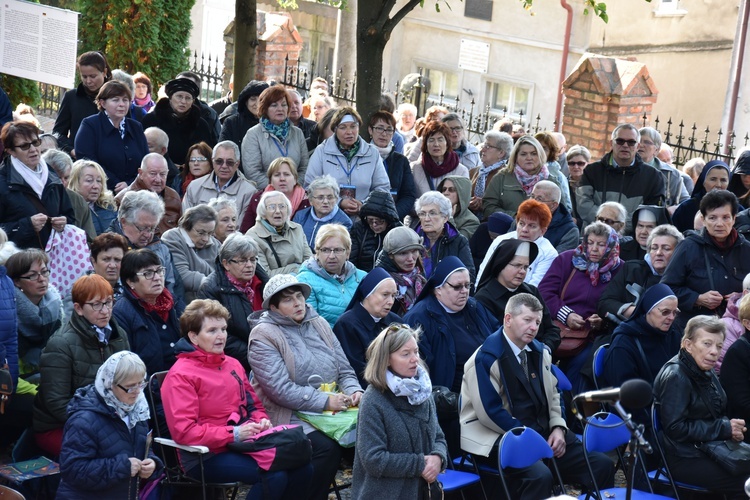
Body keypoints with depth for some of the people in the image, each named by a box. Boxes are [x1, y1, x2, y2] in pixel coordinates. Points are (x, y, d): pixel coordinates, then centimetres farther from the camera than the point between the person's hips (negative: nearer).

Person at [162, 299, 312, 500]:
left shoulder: (233, 364, 16)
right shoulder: (180, 375, -9)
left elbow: (255, 405, 26)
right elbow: (183, 431, -17)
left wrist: (261, 421, 1)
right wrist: (234, 434, -19)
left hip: (241, 446, 8)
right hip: (206, 457, -8)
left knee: (302, 468, -13)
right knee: (275, 475, -28)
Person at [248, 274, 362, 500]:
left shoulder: (319, 324, 13)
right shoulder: (264, 335, -8)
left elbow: (344, 369, 14)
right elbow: (281, 389, -17)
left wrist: (354, 390, -8)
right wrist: (325, 401, -21)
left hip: (328, 410, 6)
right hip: (290, 416, -6)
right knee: (328, 447, -29)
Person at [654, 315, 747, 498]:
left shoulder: (706, 372, 9)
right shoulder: (675, 377, -18)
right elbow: (675, 428, -23)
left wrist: (731, 426, -3)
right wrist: (724, 428, -19)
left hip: (708, 447, 9)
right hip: (684, 459, -9)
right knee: (743, 482, -21)